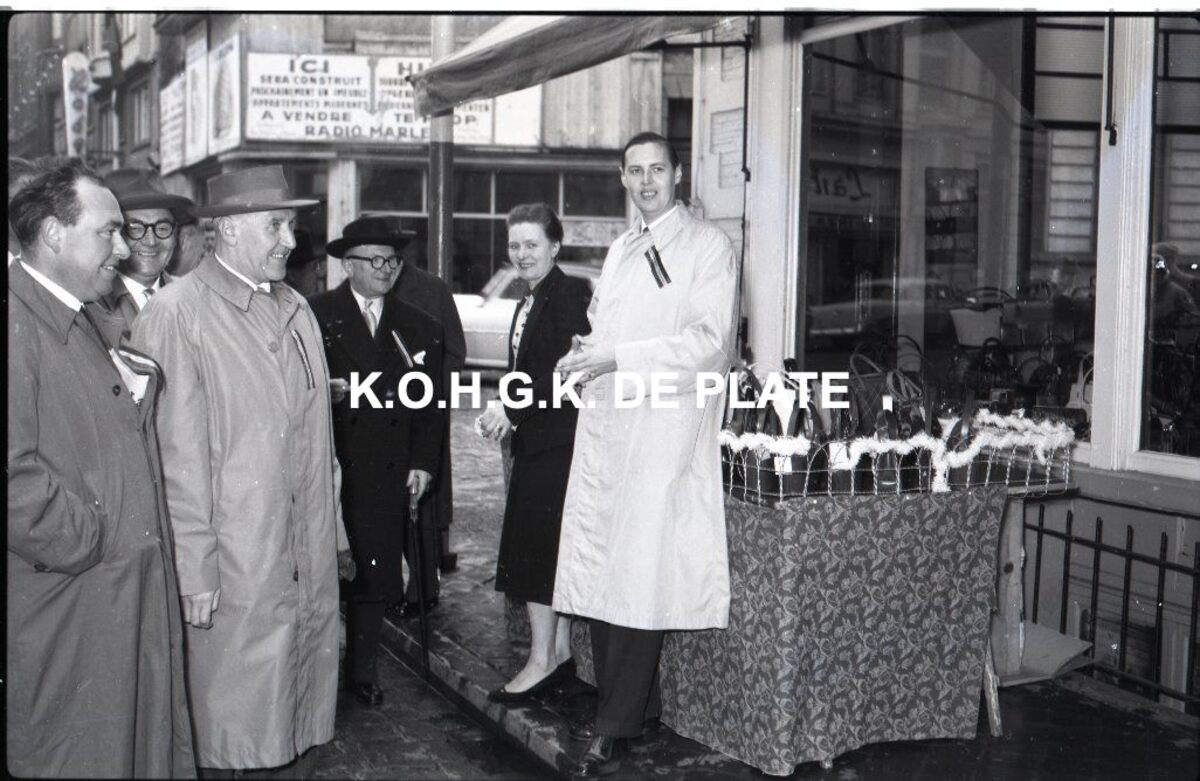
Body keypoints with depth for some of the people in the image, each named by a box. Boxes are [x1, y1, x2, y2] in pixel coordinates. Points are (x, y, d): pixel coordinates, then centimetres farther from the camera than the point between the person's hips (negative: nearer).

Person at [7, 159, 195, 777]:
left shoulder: (94, 324, 15)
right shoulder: (19, 324, -17)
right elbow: (14, 474, -24)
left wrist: (141, 383, 5)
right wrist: (88, 546, -15)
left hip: (138, 596, 9)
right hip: (68, 610, -8)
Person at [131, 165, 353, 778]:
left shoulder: (296, 309, 12)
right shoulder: (175, 315, -10)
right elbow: (176, 455, -13)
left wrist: (334, 532, 14)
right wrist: (194, 569, -14)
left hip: (310, 561, 7)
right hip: (232, 568, -6)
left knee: (304, 702, 15)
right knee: (227, 725, 4)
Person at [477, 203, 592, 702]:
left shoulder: (569, 295, -12)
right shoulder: (531, 300, 18)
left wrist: (512, 409, -17)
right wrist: (504, 413, 5)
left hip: (556, 442, -9)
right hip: (535, 442, 9)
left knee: (538, 548, -6)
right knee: (545, 550, 12)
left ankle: (542, 661, 2)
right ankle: (560, 652, 20)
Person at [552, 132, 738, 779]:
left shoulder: (708, 246, 1)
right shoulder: (619, 249, 23)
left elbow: (711, 342, -10)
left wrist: (618, 357, -15)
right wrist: (586, 355, 11)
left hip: (665, 428, -7)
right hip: (604, 423, 7)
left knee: (642, 574, -8)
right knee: (599, 572, 5)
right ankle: (622, 706, 17)